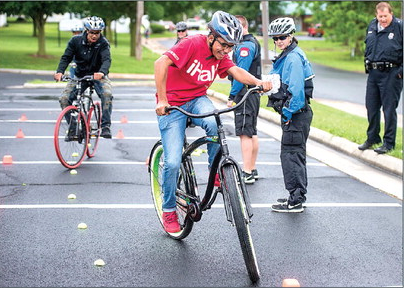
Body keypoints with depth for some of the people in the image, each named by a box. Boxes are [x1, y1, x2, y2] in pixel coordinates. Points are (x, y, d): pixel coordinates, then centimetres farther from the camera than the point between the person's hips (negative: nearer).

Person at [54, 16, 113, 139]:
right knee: (64, 99, -16)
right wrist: (60, 71, -28)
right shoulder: (76, 41, -8)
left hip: (98, 75, -2)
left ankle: (105, 126, -21)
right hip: (79, 76, 2)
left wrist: (102, 72, -49)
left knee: (107, 94, -32)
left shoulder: (103, 43, -13)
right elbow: (66, 57, -8)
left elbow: (107, 60, -27)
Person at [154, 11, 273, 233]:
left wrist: (258, 82, -32)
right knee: (173, 162, -11)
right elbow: (161, 63, -29)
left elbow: (236, 71, -12)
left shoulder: (220, 55, 1)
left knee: (215, 124, -32)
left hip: (197, 100, 4)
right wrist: (162, 100, -35)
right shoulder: (193, 44, -20)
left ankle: (217, 172, -9)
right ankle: (168, 211, 11)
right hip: (172, 106, -4)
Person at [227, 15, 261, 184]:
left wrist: (232, 96, -18)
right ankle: (252, 170, 20)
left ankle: (247, 174, -10)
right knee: (251, 133, 14)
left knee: (245, 134, -10)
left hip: (245, 94, -11)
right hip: (253, 93, 11)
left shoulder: (245, 46, -15)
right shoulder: (253, 43, 19)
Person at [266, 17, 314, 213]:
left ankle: (295, 202, -3)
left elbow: (296, 90, -23)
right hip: (294, 114, 11)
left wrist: (288, 114, -18)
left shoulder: (293, 58, -17)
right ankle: (298, 196, 25)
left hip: (296, 115, -11)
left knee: (291, 155, -7)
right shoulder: (286, 57, 16)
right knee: (295, 155, 16)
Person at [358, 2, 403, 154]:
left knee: (389, 108, -2)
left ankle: (389, 143, 7)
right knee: (371, 107, 13)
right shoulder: (372, 26, 10)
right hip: (373, 73, 7)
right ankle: (372, 138, 28)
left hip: (391, 74, -6)